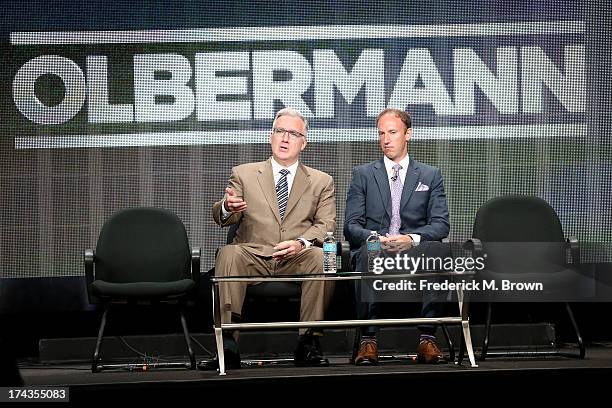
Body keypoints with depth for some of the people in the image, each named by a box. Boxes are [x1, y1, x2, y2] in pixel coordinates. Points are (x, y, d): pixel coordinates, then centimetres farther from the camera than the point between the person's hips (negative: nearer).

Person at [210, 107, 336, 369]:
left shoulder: (321, 182, 18)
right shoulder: (244, 174, 17)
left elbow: (326, 224, 6)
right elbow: (220, 217, 7)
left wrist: (301, 242, -17)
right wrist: (227, 208, -21)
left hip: (297, 259, 0)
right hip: (254, 256, 0)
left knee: (320, 257, -33)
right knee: (228, 254, -32)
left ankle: (308, 343, -28)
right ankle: (228, 343, -36)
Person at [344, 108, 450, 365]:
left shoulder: (430, 176, 18)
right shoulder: (363, 174, 16)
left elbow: (441, 225, 6)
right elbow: (351, 226, 7)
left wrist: (412, 238, -14)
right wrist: (377, 238, -15)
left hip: (416, 249, 1)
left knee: (440, 250, -35)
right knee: (368, 252, -38)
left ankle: (427, 338, -33)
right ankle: (367, 339, -35)